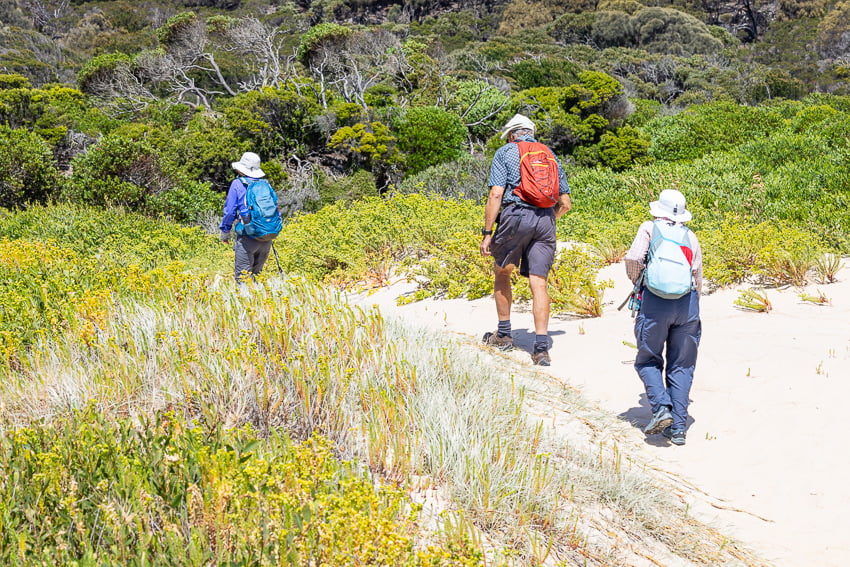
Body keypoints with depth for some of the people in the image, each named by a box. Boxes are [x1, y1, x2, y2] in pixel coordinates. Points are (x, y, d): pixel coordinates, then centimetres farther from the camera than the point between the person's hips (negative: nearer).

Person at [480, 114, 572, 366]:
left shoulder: (504, 153, 8)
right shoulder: (549, 155, 21)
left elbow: (496, 195, -5)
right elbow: (565, 203, 18)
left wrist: (487, 233, -4)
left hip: (515, 215, -3)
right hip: (545, 220, 3)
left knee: (501, 273, 18)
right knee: (539, 283, 0)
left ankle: (504, 334, 24)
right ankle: (541, 347, -8)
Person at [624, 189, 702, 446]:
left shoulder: (649, 228, 9)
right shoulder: (691, 237, 17)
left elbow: (633, 259, -3)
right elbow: (698, 278, 16)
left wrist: (637, 283, 16)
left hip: (655, 302, -3)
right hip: (688, 303, 3)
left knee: (648, 361, 12)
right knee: (681, 366, 9)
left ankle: (661, 407, -9)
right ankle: (678, 427, 6)